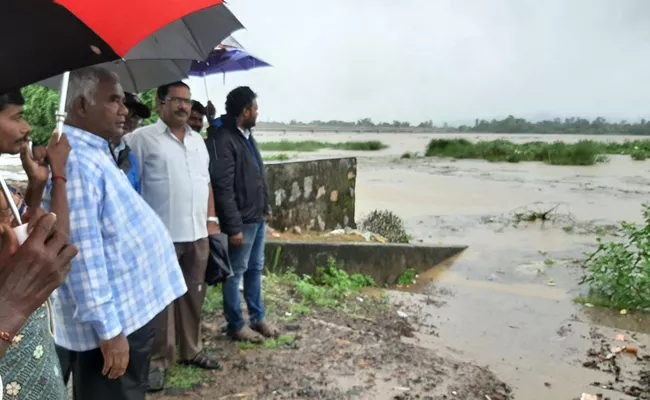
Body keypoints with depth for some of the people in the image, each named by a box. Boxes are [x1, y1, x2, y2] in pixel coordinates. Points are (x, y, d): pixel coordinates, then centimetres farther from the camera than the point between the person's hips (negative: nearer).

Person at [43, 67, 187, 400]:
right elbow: (83, 255, -27)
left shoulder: (94, 153, 10)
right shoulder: (77, 162, -23)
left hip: (127, 310, 10)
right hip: (110, 321, -10)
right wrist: (108, 330, -24)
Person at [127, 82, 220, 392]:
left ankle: (191, 350, 29)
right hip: (160, 236, -6)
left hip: (197, 234, 6)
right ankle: (158, 360, 18)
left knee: (194, 295, 14)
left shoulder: (197, 140, 15)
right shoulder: (142, 138, -4)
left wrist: (211, 219, 12)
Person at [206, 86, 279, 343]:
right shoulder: (223, 140, -19)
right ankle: (236, 325, 18)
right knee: (236, 272, 4)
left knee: (255, 268, 17)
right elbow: (223, 188, -22)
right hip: (242, 221, -9)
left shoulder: (246, 135, 12)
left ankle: (258, 318, 30)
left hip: (257, 217, 9)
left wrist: (266, 207, 20)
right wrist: (234, 226, -22)